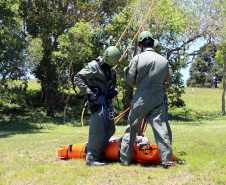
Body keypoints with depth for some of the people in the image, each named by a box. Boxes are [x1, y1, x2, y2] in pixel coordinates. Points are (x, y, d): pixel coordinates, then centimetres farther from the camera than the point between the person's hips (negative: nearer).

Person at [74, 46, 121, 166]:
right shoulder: (94, 66, -9)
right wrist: (88, 92, -20)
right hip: (97, 101, -9)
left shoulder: (112, 70, 16)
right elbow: (78, 78, -12)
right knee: (97, 129, -14)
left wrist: (114, 91, -1)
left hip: (107, 101, 9)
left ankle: (99, 155, 22)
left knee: (110, 129, 12)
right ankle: (91, 158, -10)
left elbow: (114, 84, 24)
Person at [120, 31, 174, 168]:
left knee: (131, 128, 11)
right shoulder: (164, 60, 2)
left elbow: (130, 79, -4)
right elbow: (168, 79, 15)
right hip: (158, 100, 1)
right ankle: (166, 159, -2)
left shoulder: (138, 58, -6)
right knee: (161, 128, 3)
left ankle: (125, 159, 16)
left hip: (141, 100, -1)